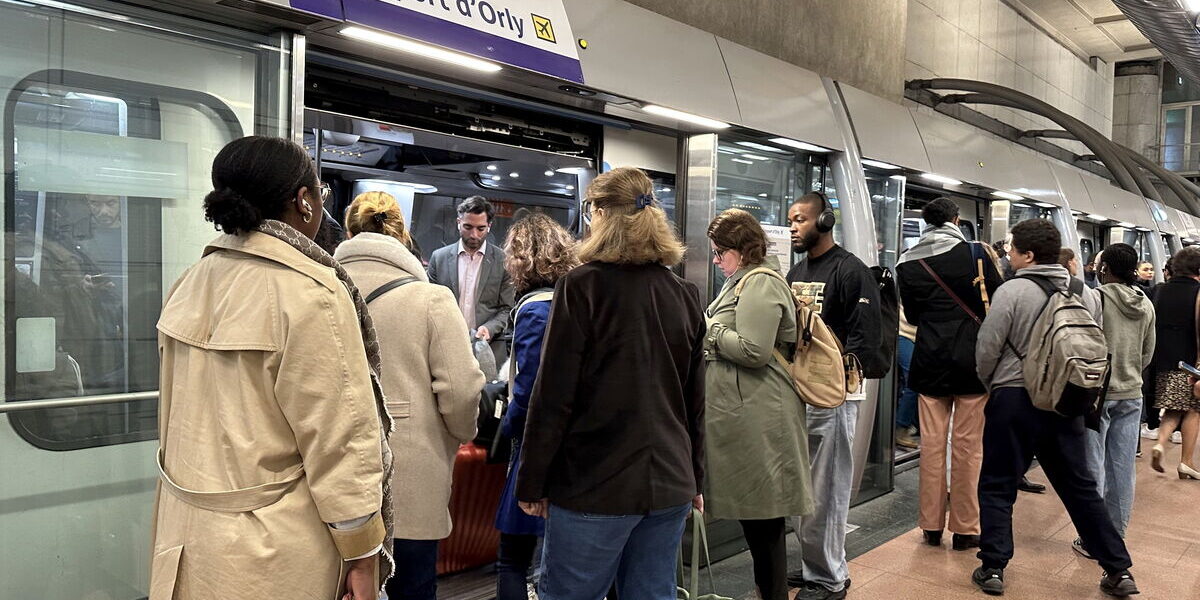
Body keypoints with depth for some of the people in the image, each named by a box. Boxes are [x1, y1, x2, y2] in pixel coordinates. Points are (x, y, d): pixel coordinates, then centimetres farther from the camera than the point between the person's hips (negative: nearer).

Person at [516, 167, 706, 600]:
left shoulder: (583, 287, -10)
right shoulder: (684, 294, 8)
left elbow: (554, 396, -12)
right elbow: (695, 400, 12)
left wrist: (532, 482, -3)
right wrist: (694, 479, 20)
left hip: (595, 483, -6)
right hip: (670, 484, 6)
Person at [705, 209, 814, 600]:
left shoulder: (760, 283, -13)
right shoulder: (744, 281, 19)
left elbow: (754, 351, -21)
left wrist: (710, 330, -10)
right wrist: (711, 333, 9)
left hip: (758, 419, -10)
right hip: (746, 414, 10)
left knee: (762, 513, -1)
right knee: (754, 509, 15)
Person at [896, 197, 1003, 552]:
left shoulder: (908, 262, 0)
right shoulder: (976, 253, -6)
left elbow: (912, 314, 8)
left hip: (930, 360, 2)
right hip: (972, 359, -2)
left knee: (932, 442, 9)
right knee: (967, 445, 5)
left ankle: (932, 526, 15)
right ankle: (964, 529, 12)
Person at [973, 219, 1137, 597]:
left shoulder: (1012, 291, -13)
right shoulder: (1086, 294, 4)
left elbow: (987, 349, -11)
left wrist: (990, 383, 8)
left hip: (1015, 399, -5)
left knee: (997, 486, 6)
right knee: (1081, 487, 15)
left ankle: (993, 569, 9)